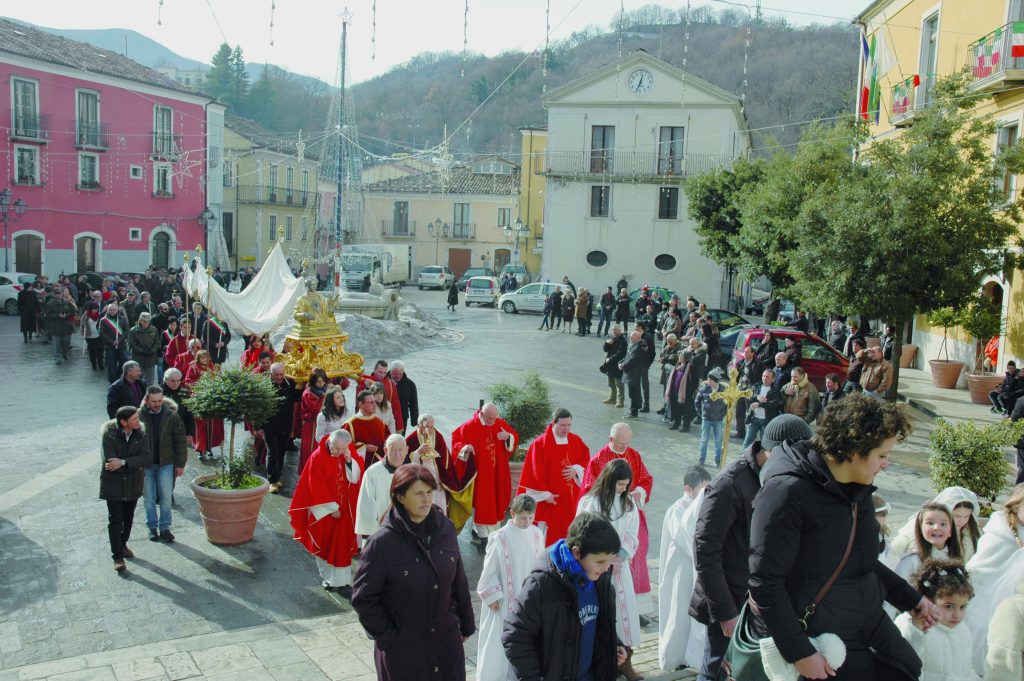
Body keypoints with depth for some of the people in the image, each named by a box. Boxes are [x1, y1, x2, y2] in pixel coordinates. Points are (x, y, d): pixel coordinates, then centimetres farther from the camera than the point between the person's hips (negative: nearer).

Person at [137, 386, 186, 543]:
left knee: (166, 497, 3)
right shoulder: (140, 416, -7)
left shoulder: (171, 415, -6)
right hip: (146, 464, 0)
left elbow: (180, 441, -1)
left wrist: (180, 464, -2)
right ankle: (152, 527, 23)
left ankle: (165, 527, 16)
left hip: (166, 463, 0)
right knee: (149, 498, 10)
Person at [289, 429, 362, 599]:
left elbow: (355, 477, -7)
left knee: (342, 545, 6)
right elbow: (317, 487, -15)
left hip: (344, 509, 3)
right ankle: (327, 576, 24)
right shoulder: (318, 457, -18)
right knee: (323, 544, 9)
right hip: (324, 509, -3)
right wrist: (332, 508, -12)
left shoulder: (350, 453, -5)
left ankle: (342, 582, 13)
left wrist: (349, 460, -22)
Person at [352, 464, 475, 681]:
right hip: (403, 647, -4)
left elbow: (459, 580, 5)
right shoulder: (382, 543, -17)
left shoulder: (445, 529, -4)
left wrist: (466, 624, 11)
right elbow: (363, 598, -10)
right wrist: (387, 637, -9)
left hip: (447, 639, 4)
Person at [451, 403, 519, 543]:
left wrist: (508, 436, -17)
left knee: (496, 500, 11)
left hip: (497, 472, 4)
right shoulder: (470, 426, -12)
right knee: (481, 502, 2)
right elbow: (456, 439, -7)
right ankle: (480, 532, 12)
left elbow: (515, 436, 6)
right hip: (480, 472, -4)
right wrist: (464, 447, -27)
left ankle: (493, 530, 24)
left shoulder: (501, 424, -2)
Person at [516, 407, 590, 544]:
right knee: (549, 533, -1)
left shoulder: (575, 440, 2)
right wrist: (545, 494, -13)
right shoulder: (540, 444, -14)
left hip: (570, 497, 5)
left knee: (568, 529, 10)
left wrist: (576, 469, -6)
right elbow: (536, 472, -13)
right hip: (550, 497, -5)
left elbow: (585, 457, 14)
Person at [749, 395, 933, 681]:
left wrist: (911, 599, 25)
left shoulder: (858, 488, 8)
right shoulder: (787, 492, -22)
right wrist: (799, 653, -20)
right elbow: (764, 582, -22)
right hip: (821, 642, -8)